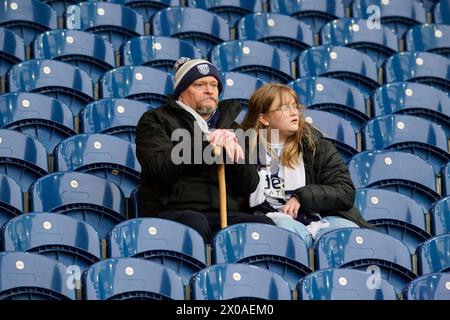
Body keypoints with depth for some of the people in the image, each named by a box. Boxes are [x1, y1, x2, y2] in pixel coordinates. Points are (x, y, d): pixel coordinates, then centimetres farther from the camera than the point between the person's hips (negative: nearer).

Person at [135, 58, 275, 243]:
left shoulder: (230, 128, 25)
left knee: (266, 225, -26)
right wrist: (205, 143, -13)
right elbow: (158, 167, -8)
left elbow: (248, 187, 15)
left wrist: (237, 154, -5)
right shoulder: (156, 120, 12)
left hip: (223, 214, 4)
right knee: (194, 222, -39)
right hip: (171, 211, -4)